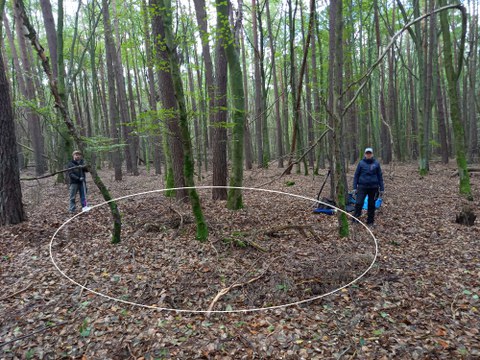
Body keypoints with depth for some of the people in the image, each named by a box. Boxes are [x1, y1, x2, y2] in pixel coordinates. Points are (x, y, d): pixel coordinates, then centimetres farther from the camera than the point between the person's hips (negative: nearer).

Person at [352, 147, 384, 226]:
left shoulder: (376, 163, 3)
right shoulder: (361, 163, 1)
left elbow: (380, 176, 7)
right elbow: (356, 175, 4)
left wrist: (381, 189, 4)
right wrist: (355, 187, -2)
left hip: (373, 187, 1)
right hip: (362, 186, -1)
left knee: (371, 205, 9)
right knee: (359, 203, -12)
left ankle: (370, 221, 22)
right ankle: (355, 218, 5)